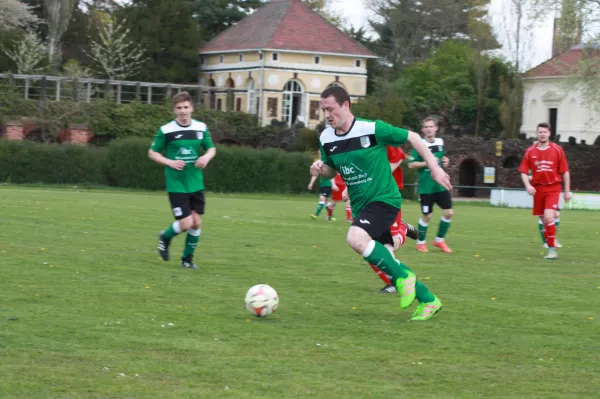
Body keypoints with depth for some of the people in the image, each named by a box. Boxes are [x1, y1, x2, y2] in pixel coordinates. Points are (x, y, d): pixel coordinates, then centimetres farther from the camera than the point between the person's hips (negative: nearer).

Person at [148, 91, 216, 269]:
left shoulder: (201, 128, 2)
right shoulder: (166, 130, -8)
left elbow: (212, 148, 15)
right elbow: (152, 153, -1)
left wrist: (207, 156, -8)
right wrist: (170, 162, -16)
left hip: (196, 184, 4)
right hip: (176, 185, -4)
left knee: (196, 222, 4)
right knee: (186, 223, -10)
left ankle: (187, 258, 24)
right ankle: (165, 237, 22)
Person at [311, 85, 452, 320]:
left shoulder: (372, 129, -17)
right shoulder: (326, 139, 0)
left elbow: (412, 137, -7)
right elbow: (332, 170, 17)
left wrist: (434, 168, -9)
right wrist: (320, 169, -6)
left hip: (384, 199, -7)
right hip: (360, 205, 7)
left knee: (355, 238, -30)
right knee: (383, 260, 9)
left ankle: (402, 276, -12)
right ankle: (428, 301, 25)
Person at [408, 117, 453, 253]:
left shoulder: (440, 142, 7)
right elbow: (411, 164, -11)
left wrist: (445, 161, 2)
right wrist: (427, 163, -21)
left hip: (441, 185, 5)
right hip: (426, 187, -5)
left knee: (448, 212, 1)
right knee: (427, 216, 2)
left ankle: (439, 240, 19)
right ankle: (421, 242, 22)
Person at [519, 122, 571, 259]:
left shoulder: (557, 150, -1)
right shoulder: (530, 152, 4)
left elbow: (565, 172, 4)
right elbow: (523, 172, 6)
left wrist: (567, 191, 3)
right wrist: (528, 186, -12)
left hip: (553, 189, -3)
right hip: (538, 189, 3)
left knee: (548, 218, -19)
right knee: (543, 221, 8)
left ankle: (552, 249, -12)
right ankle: (552, 250, 21)